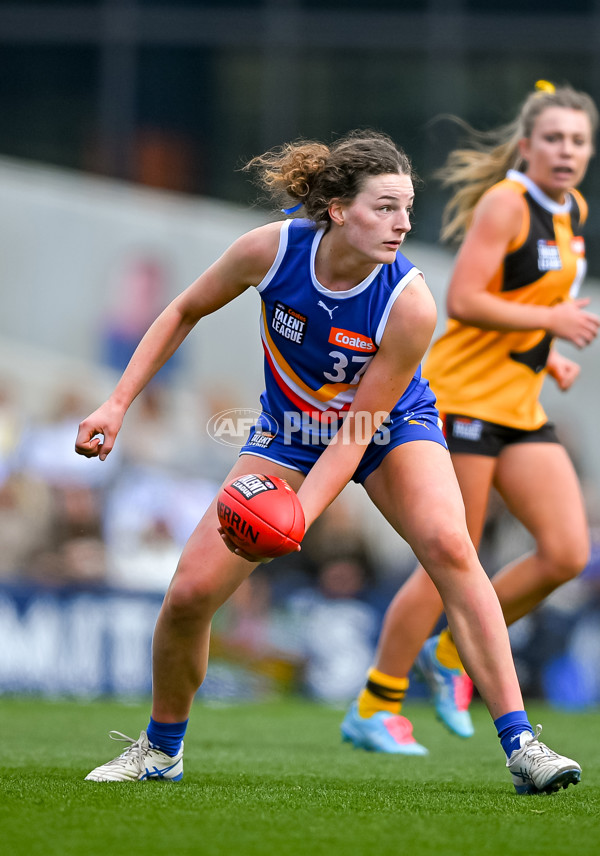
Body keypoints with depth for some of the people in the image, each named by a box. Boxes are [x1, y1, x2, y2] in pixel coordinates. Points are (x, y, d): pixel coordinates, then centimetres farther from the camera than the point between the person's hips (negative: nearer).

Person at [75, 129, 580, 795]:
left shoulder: (410, 304, -32)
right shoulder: (273, 249, -26)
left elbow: (356, 432, -25)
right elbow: (186, 311, -6)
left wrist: (299, 515, -37)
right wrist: (118, 403, -10)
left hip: (393, 427, -2)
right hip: (289, 432, 2)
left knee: (448, 544, -31)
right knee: (191, 591, -9)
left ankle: (519, 745, -28)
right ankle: (161, 747, 18)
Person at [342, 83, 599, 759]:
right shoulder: (505, 202, -13)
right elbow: (462, 301, -21)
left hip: (520, 409, 8)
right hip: (463, 394, -8)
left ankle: (450, 653, 15)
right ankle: (371, 709, 5)